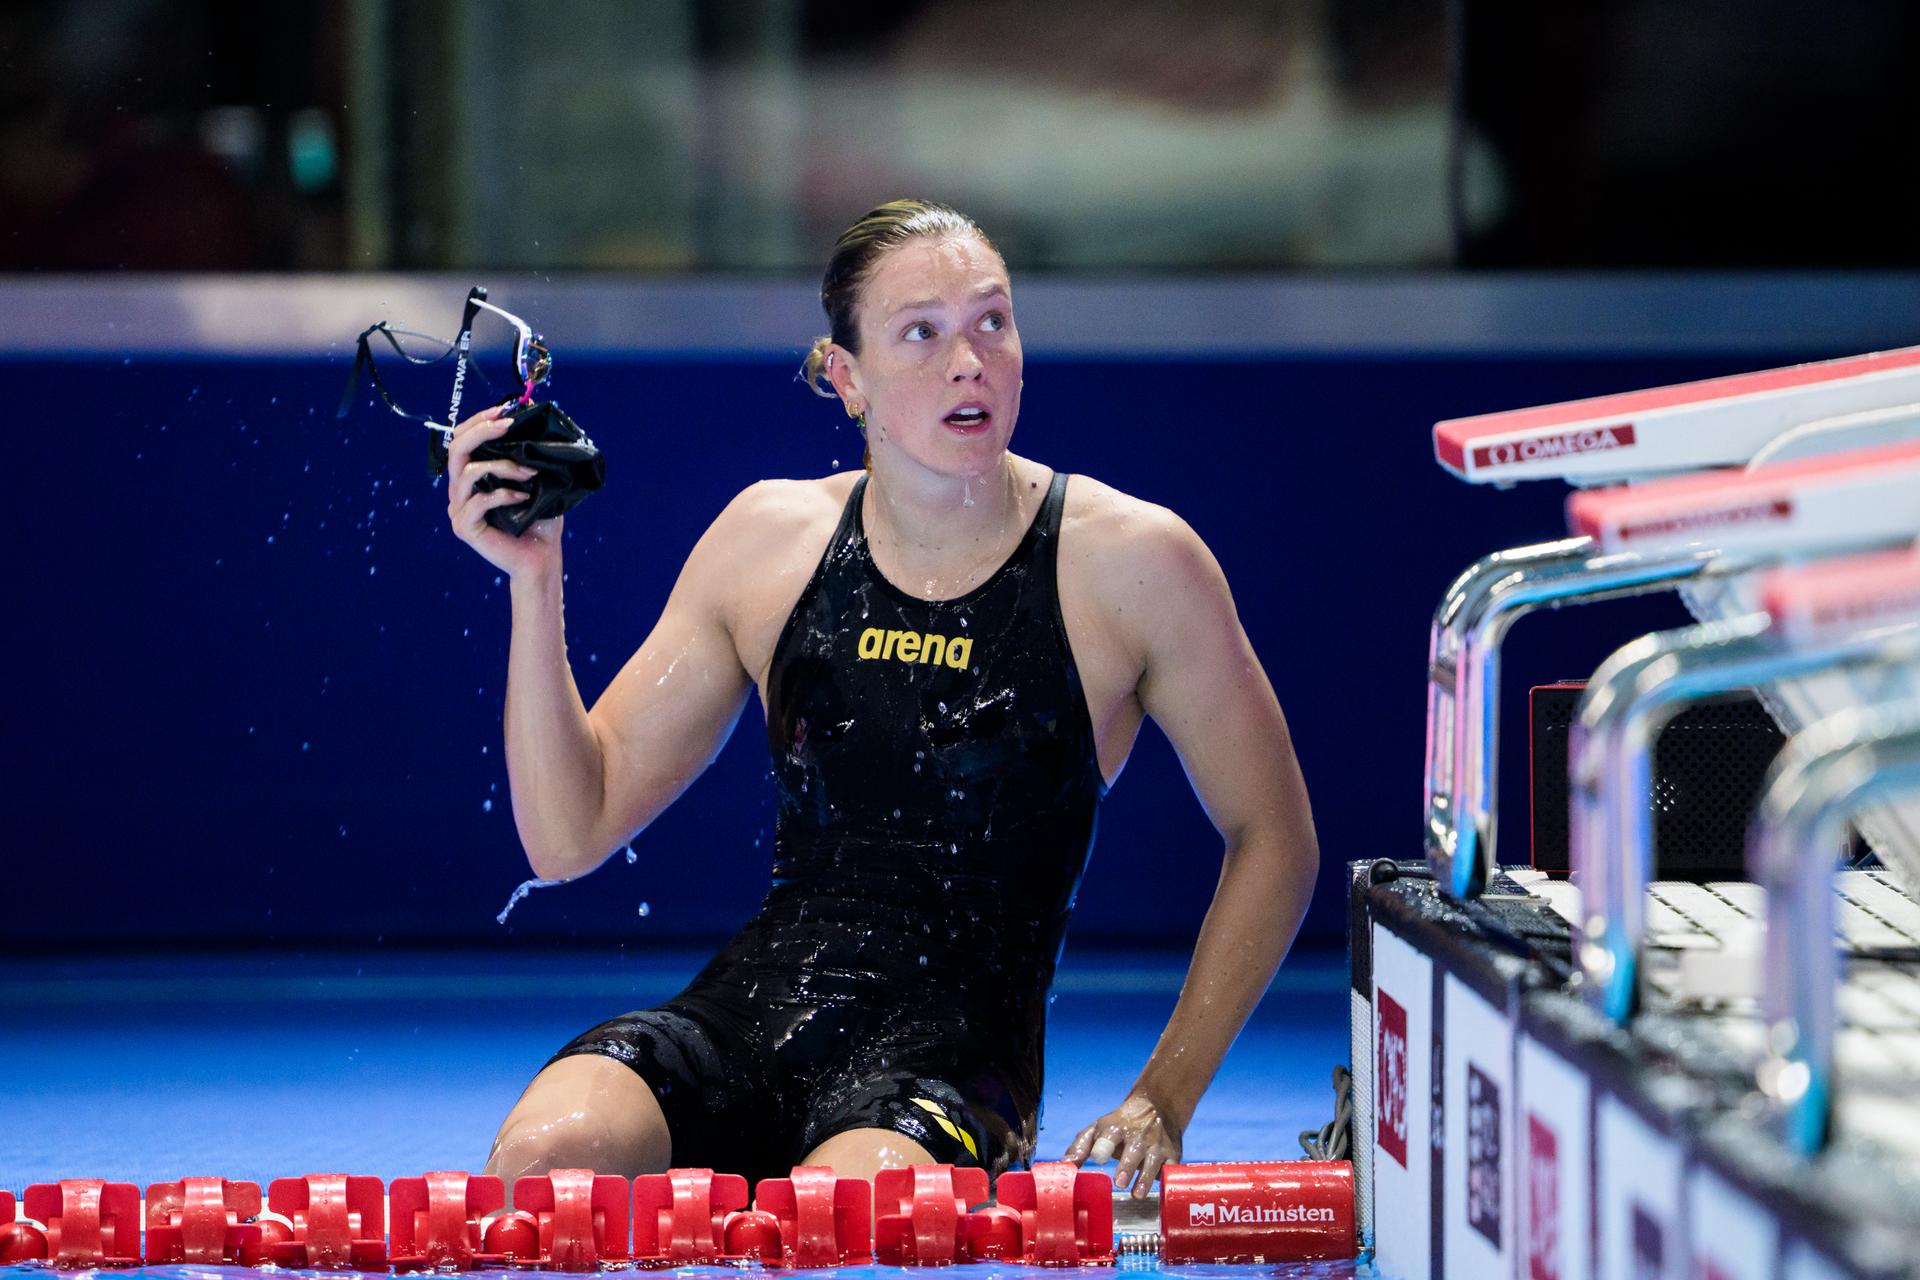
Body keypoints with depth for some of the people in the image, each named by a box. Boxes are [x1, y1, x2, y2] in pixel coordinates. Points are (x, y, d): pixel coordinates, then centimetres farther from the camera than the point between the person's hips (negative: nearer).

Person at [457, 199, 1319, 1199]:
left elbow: (1272, 837, 8)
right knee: (547, 1150, -31)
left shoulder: (1131, 562, 0)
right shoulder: (770, 539, 9)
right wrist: (535, 582, -2)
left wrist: (1162, 1099, 0)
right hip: (746, 1007, 3)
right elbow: (570, 835, 10)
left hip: (958, 1042, -3)